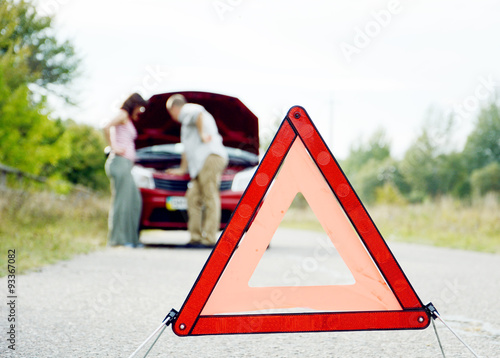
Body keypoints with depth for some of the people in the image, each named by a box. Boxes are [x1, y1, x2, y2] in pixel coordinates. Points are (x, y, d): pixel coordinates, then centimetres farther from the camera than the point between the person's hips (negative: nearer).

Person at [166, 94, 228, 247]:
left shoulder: (188, 110, 4)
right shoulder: (187, 120, 35)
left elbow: (198, 113, -24)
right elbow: (188, 148, 43)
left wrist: (202, 134, -16)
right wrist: (182, 169, 48)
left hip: (210, 157, -10)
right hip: (200, 164, 10)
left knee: (210, 197, -13)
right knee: (193, 197, 5)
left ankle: (209, 239, -19)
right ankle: (196, 237, 2)